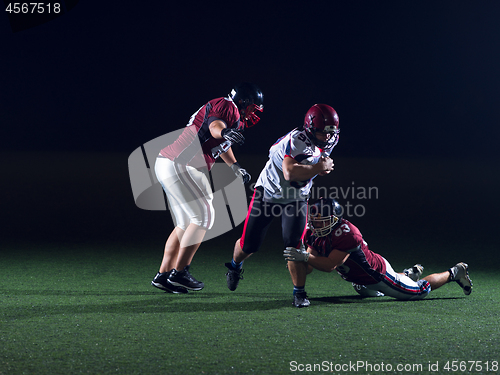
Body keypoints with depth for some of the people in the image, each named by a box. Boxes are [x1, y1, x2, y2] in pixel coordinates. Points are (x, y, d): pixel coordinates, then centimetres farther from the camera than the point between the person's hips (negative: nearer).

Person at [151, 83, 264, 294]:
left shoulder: (231, 112, 21)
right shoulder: (228, 107, -11)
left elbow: (221, 145, 41)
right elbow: (214, 126, -36)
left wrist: (235, 166, 51)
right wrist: (224, 132, -57)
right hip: (179, 166, -11)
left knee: (186, 223, 14)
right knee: (203, 215, -7)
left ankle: (163, 275, 17)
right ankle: (180, 273, -6)